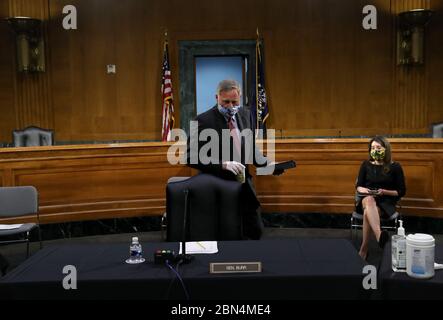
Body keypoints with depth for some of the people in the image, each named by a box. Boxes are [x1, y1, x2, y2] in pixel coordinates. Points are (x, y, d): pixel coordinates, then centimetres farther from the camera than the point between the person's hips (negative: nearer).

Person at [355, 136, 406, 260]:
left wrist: (385, 192, -13)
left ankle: (363, 250, -39)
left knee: (368, 213, -39)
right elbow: (358, 186, 13)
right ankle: (380, 236, -64)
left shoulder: (395, 167, 3)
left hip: (385, 202, -1)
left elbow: (401, 191, 4)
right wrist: (363, 190, -11)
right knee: (369, 200, -42)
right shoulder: (366, 164, 10)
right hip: (366, 199, 1)